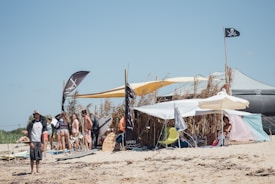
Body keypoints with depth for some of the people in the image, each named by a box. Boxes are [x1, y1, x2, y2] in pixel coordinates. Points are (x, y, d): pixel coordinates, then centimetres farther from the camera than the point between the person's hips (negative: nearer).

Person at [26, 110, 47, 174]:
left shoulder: (41, 123, 12)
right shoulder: (31, 123, -2)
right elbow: (29, 133, -5)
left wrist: (42, 143, 8)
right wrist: (31, 142, -13)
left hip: (39, 142, 4)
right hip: (33, 142, -4)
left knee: (39, 157, 3)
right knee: (32, 157, -5)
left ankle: (37, 169, 8)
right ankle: (32, 170, -1)